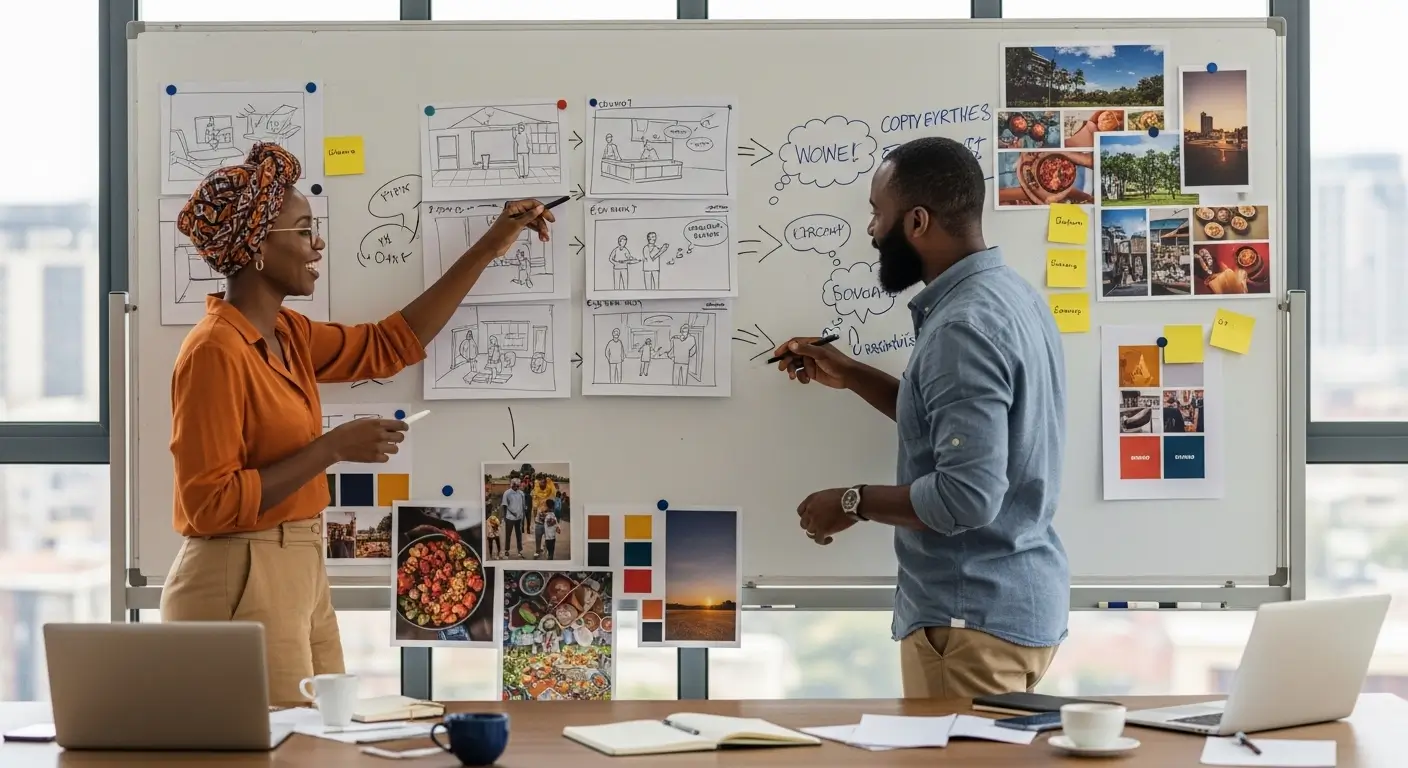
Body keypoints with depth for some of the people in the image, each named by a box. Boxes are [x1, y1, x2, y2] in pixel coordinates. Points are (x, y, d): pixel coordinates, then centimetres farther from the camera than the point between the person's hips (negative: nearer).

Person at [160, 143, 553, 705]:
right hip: (241, 583, -9)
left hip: (302, 576, 9)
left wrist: (490, 248, 20)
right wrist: (333, 448, -19)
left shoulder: (286, 337, 9)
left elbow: (390, 345, 20)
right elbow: (211, 506, -20)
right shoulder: (215, 352, -17)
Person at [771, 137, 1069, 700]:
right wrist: (850, 376, 22)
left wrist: (854, 504, -14)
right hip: (1019, 598, 10)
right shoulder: (1009, 294, 10)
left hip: (974, 617, -10)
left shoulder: (963, 327, -22)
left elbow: (968, 496, -29)